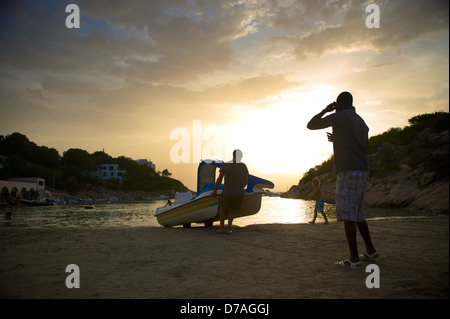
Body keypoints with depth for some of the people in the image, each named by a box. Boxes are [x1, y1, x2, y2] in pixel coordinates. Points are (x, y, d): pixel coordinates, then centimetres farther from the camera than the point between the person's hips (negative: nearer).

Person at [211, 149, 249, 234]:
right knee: (232, 210, 24)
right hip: (239, 194, 2)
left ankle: (222, 228, 23)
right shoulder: (244, 166, 3)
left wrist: (214, 191, 10)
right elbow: (246, 181, 12)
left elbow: (219, 180, -2)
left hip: (227, 193, -2)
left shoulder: (225, 165, -5)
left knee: (222, 207, 26)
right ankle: (229, 228, 8)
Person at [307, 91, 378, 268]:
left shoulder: (339, 117, -3)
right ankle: (370, 251, 23)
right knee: (357, 213, 17)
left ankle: (354, 258, -9)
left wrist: (325, 110, 14)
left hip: (348, 171, -9)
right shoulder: (361, 122, 21)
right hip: (362, 171, 9)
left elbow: (311, 125, 0)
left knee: (347, 214, -8)